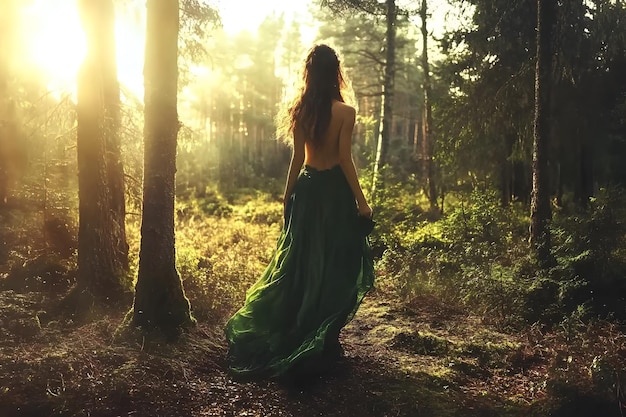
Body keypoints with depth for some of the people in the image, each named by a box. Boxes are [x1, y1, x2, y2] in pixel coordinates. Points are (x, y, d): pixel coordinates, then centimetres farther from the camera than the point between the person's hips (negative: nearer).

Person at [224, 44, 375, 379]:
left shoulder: (301, 111, 2)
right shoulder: (345, 112, -11)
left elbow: (297, 158, 4)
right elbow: (345, 159, -14)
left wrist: (288, 195, 13)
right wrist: (361, 201, -9)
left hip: (307, 189, 5)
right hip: (335, 190, -5)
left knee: (300, 262, 15)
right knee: (334, 265, 5)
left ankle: (288, 336, 25)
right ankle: (322, 342, 12)